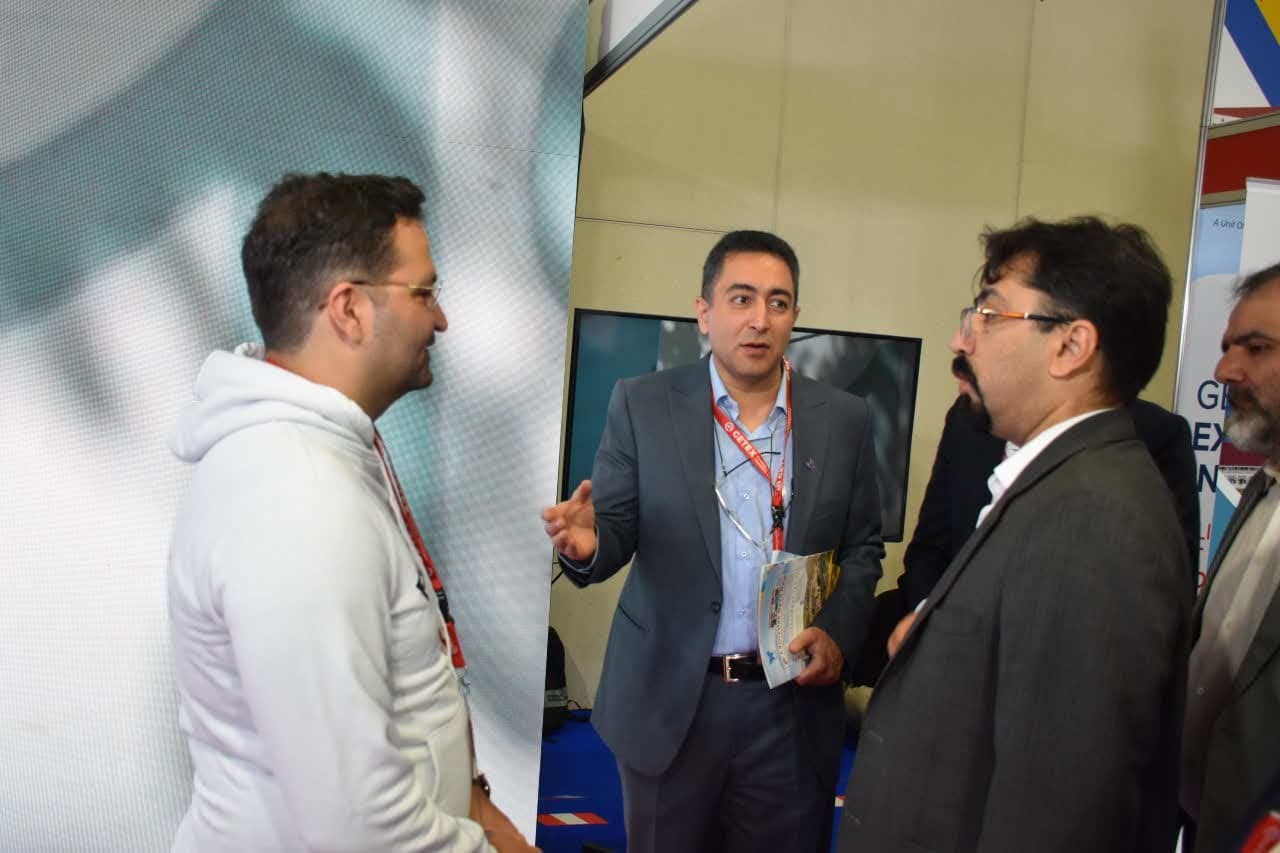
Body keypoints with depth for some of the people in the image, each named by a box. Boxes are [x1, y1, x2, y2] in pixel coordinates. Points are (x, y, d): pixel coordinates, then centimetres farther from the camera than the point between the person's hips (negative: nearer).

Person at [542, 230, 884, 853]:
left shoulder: (844, 419, 1)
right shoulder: (642, 404, -4)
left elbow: (862, 546, 8)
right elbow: (617, 530, -4)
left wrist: (839, 633, -8)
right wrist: (587, 542, -27)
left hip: (792, 699, 1)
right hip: (667, 698, -1)